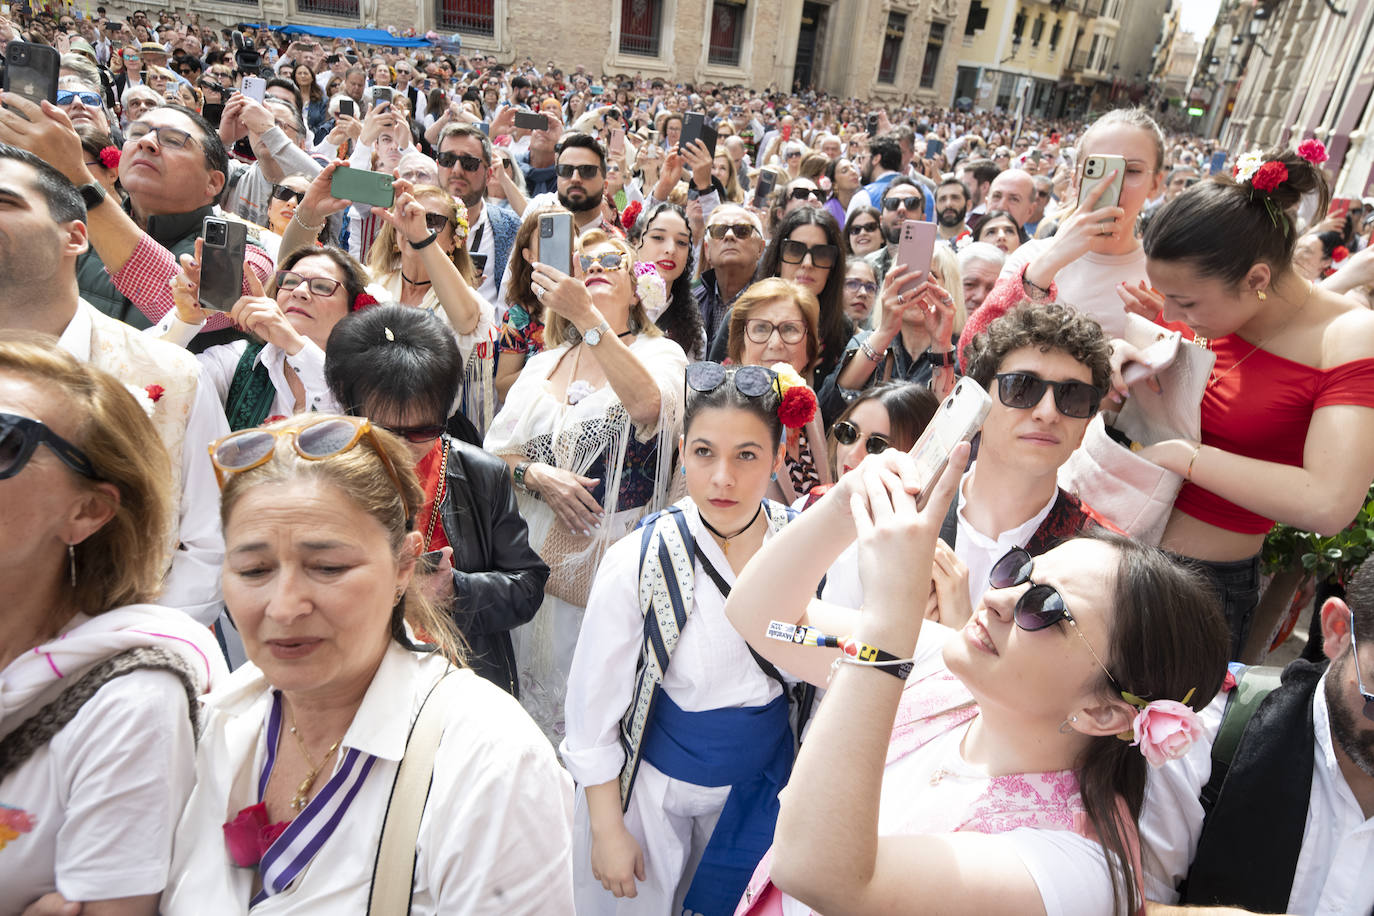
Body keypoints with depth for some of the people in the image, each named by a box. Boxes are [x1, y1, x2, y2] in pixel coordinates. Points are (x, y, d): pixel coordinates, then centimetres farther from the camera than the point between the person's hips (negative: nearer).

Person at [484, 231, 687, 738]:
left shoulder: (660, 353, 0)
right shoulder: (543, 365, 12)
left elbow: (649, 403, -25)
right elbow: (494, 451, 9)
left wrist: (587, 316, -30)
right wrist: (539, 475, -12)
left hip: (621, 555, -3)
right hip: (543, 555, 4)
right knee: (542, 691, 12)